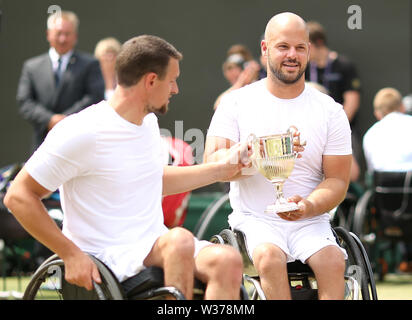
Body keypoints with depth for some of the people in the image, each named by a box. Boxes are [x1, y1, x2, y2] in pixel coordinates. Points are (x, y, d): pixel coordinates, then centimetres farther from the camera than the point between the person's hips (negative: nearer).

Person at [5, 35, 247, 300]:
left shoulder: (148, 121, 13)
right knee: (180, 240, -36)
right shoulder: (83, 132, -14)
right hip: (107, 257, -8)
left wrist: (224, 169, 25)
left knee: (228, 260, -21)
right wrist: (72, 255, -17)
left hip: (155, 245, 8)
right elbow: (18, 197, -13)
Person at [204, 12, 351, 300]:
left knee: (333, 261, -29)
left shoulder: (330, 111, 8)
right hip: (254, 219, -1)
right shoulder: (237, 103, 5)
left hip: (310, 222, 1)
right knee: (269, 257, -33)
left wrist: (308, 206, -17)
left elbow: (337, 180, 5)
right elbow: (212, 163, -6)